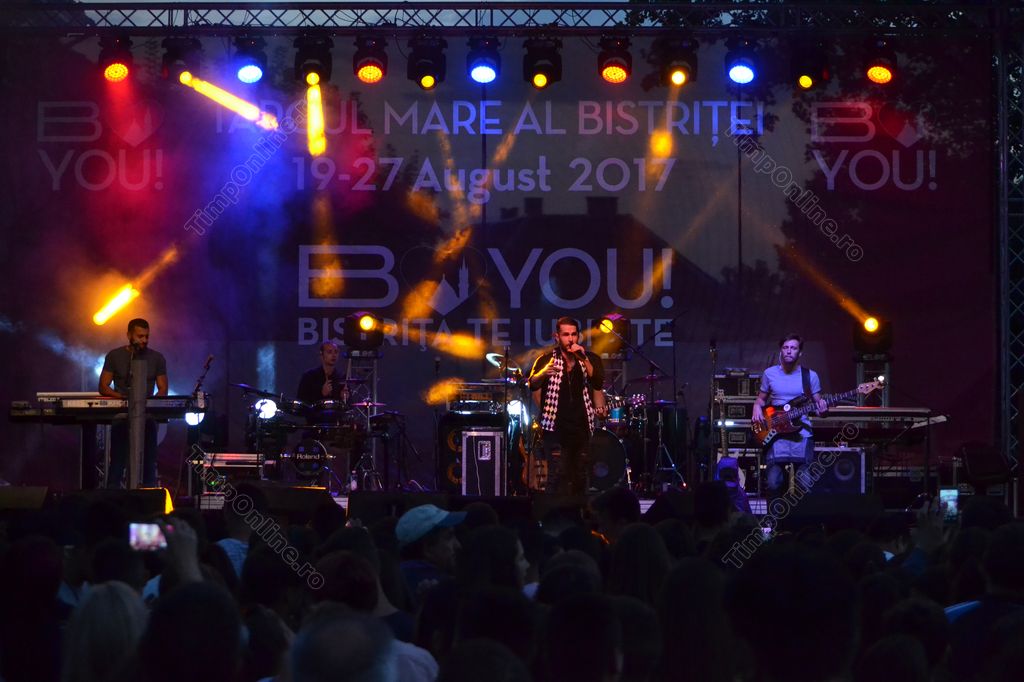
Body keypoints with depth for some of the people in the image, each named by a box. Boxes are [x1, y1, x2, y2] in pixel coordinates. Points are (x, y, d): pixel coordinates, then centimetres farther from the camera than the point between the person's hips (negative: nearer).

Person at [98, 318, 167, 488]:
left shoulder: (157, 358, 7)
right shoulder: (114, 356, 3)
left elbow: (163, 389, 8)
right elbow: (103, 387, 2)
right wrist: (122, 397, -18)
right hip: (121, 415, -1)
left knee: (149, 464, -1)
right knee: (117, 463, -7)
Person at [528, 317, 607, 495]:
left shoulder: (590, 359, 9)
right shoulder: (547, 360, 3)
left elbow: (597, 383, -6)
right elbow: (533, 384, -13)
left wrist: (584, 359, -17)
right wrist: (543, 373, -34)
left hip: (582, 427, 3)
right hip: (556, 428, -3)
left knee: (580, 478, 4)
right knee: (558, 475, -12)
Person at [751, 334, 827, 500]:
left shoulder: (810, 376, 6)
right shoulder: (770, 374, 8)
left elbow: (818, 403, 9)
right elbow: (761, 398, 20)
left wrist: (821, 407, -14)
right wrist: (757, 407, -2)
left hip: (801, 435, 0)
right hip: (776, 435, 0)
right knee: (774, 483, -11)